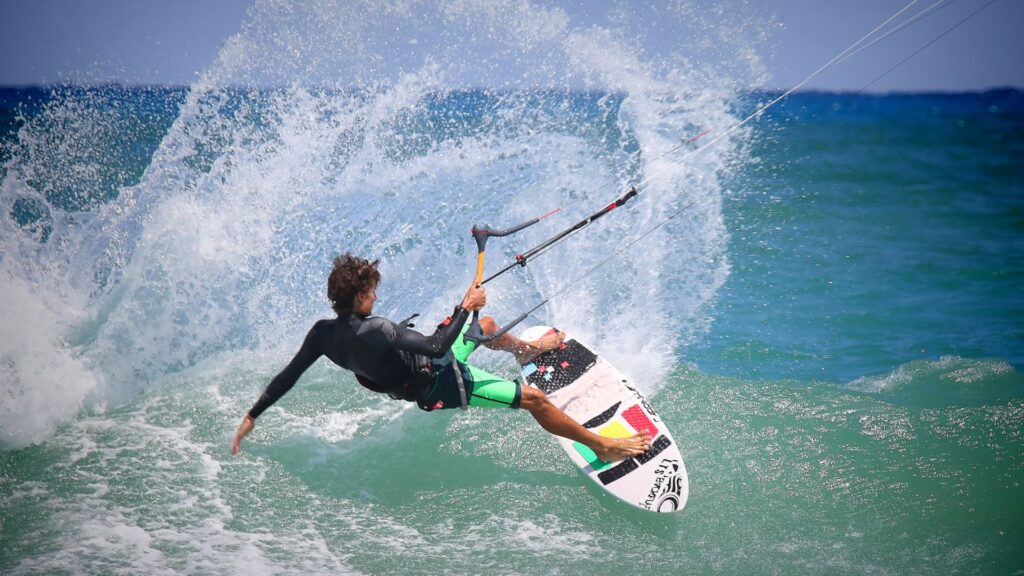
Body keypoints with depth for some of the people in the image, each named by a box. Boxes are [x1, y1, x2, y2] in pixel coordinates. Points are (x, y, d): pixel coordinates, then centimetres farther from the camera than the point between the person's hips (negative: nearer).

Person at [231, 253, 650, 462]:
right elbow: (436, 346, -39)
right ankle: (604, 447, 6)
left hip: (427, 370, 9)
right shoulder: (374, 331, -38)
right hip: (441, 389, -9)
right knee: (533, 398, -5)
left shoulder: (323, 333, -13)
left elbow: (286, 377, -8)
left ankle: (527, 349, 59)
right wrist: (465, 305, -28)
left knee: (485, 326, 27)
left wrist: (252, 416, 2)